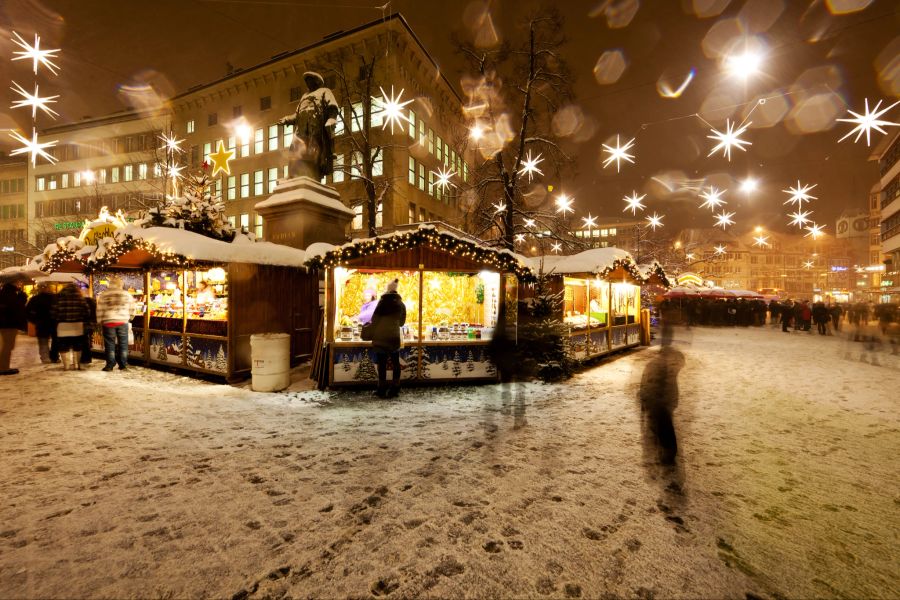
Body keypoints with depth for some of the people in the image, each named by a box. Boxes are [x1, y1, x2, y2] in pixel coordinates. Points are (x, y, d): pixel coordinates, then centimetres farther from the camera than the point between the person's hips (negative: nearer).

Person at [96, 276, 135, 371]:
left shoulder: (103, 295, 1)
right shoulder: (127, 294, 3)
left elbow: (99, 310, 1)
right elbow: (132, 309, 9)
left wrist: (100, 321, 11)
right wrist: (129, 317, 25)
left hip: (108, 322, 0)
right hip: (123, 322, 0)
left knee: (109, 344, 6)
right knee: (123, 343, 6)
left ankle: (110, 365, 9)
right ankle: (123, 364, 9)